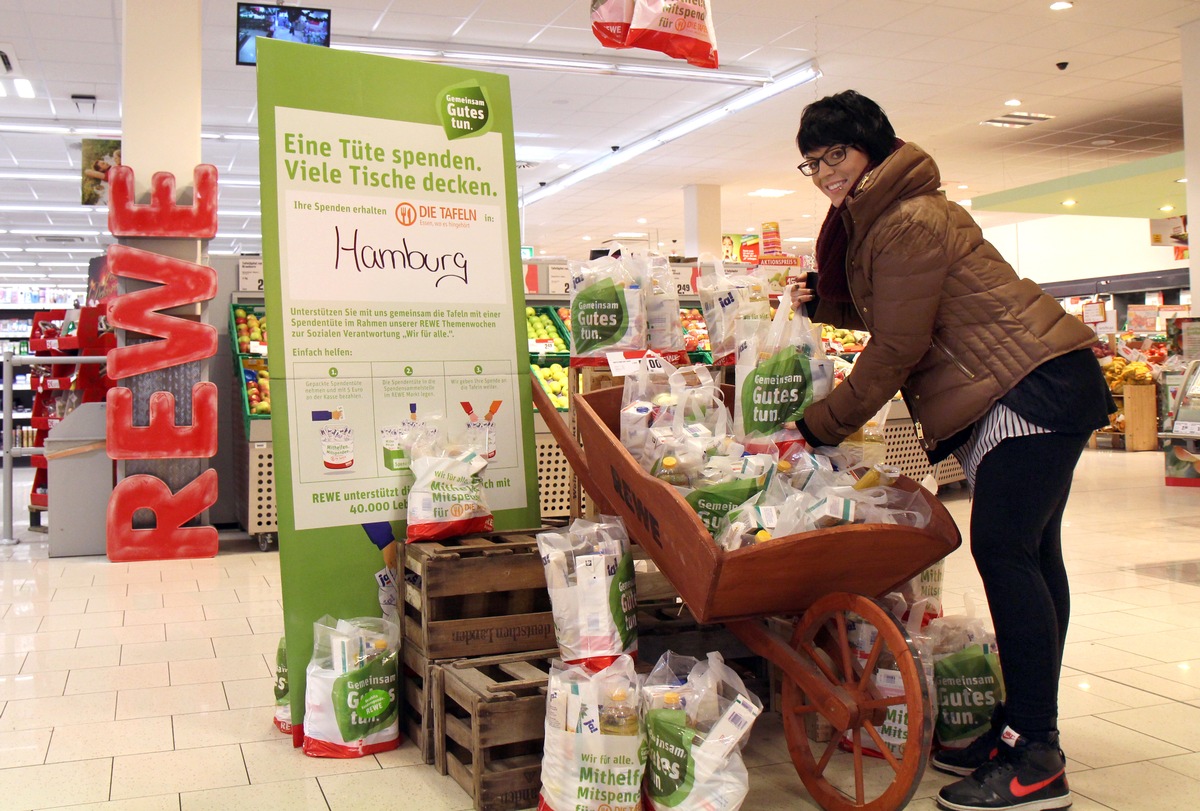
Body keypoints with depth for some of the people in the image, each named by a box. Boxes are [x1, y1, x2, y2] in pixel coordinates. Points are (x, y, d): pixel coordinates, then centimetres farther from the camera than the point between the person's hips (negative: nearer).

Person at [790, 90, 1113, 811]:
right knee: (1030, 554, 11)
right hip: (1007, 394, 11)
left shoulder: (911, 221, -17)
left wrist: (823, 423, -9)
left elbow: (897, 349, -17)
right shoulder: (870, 221, 16)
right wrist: (821, 300, 7)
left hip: (1035, 385, -11)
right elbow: (888, 314, 24)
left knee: (1003, 549, -15)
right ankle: (1023, 728, 18)